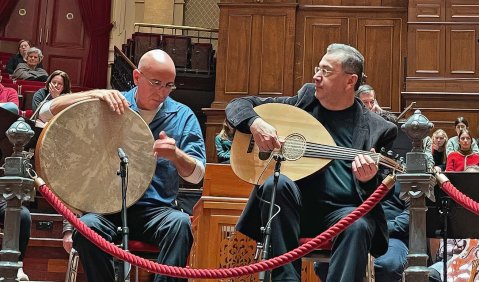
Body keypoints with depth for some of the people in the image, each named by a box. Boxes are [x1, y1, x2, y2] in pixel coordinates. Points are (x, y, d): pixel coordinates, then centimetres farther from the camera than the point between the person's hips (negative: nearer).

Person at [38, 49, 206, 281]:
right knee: (86, 226, -32)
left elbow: (196, 175, 1)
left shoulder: (183, 117, 6)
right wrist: (94, 95, -17)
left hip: (156, 210, 0)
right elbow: (47, 112, -2)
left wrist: (176, 155, -23)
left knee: (180, 223, -33)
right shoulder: (109, 106, 5)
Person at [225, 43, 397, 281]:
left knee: (358, 225, -34)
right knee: (277, 183, -30)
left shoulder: (376, 128, 1)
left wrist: (369, 180, -24)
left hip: (343, 211, -2)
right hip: (294, 206, 2)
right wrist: (255, 123, -14)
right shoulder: (301, 102, 8)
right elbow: (237, 105, 10)